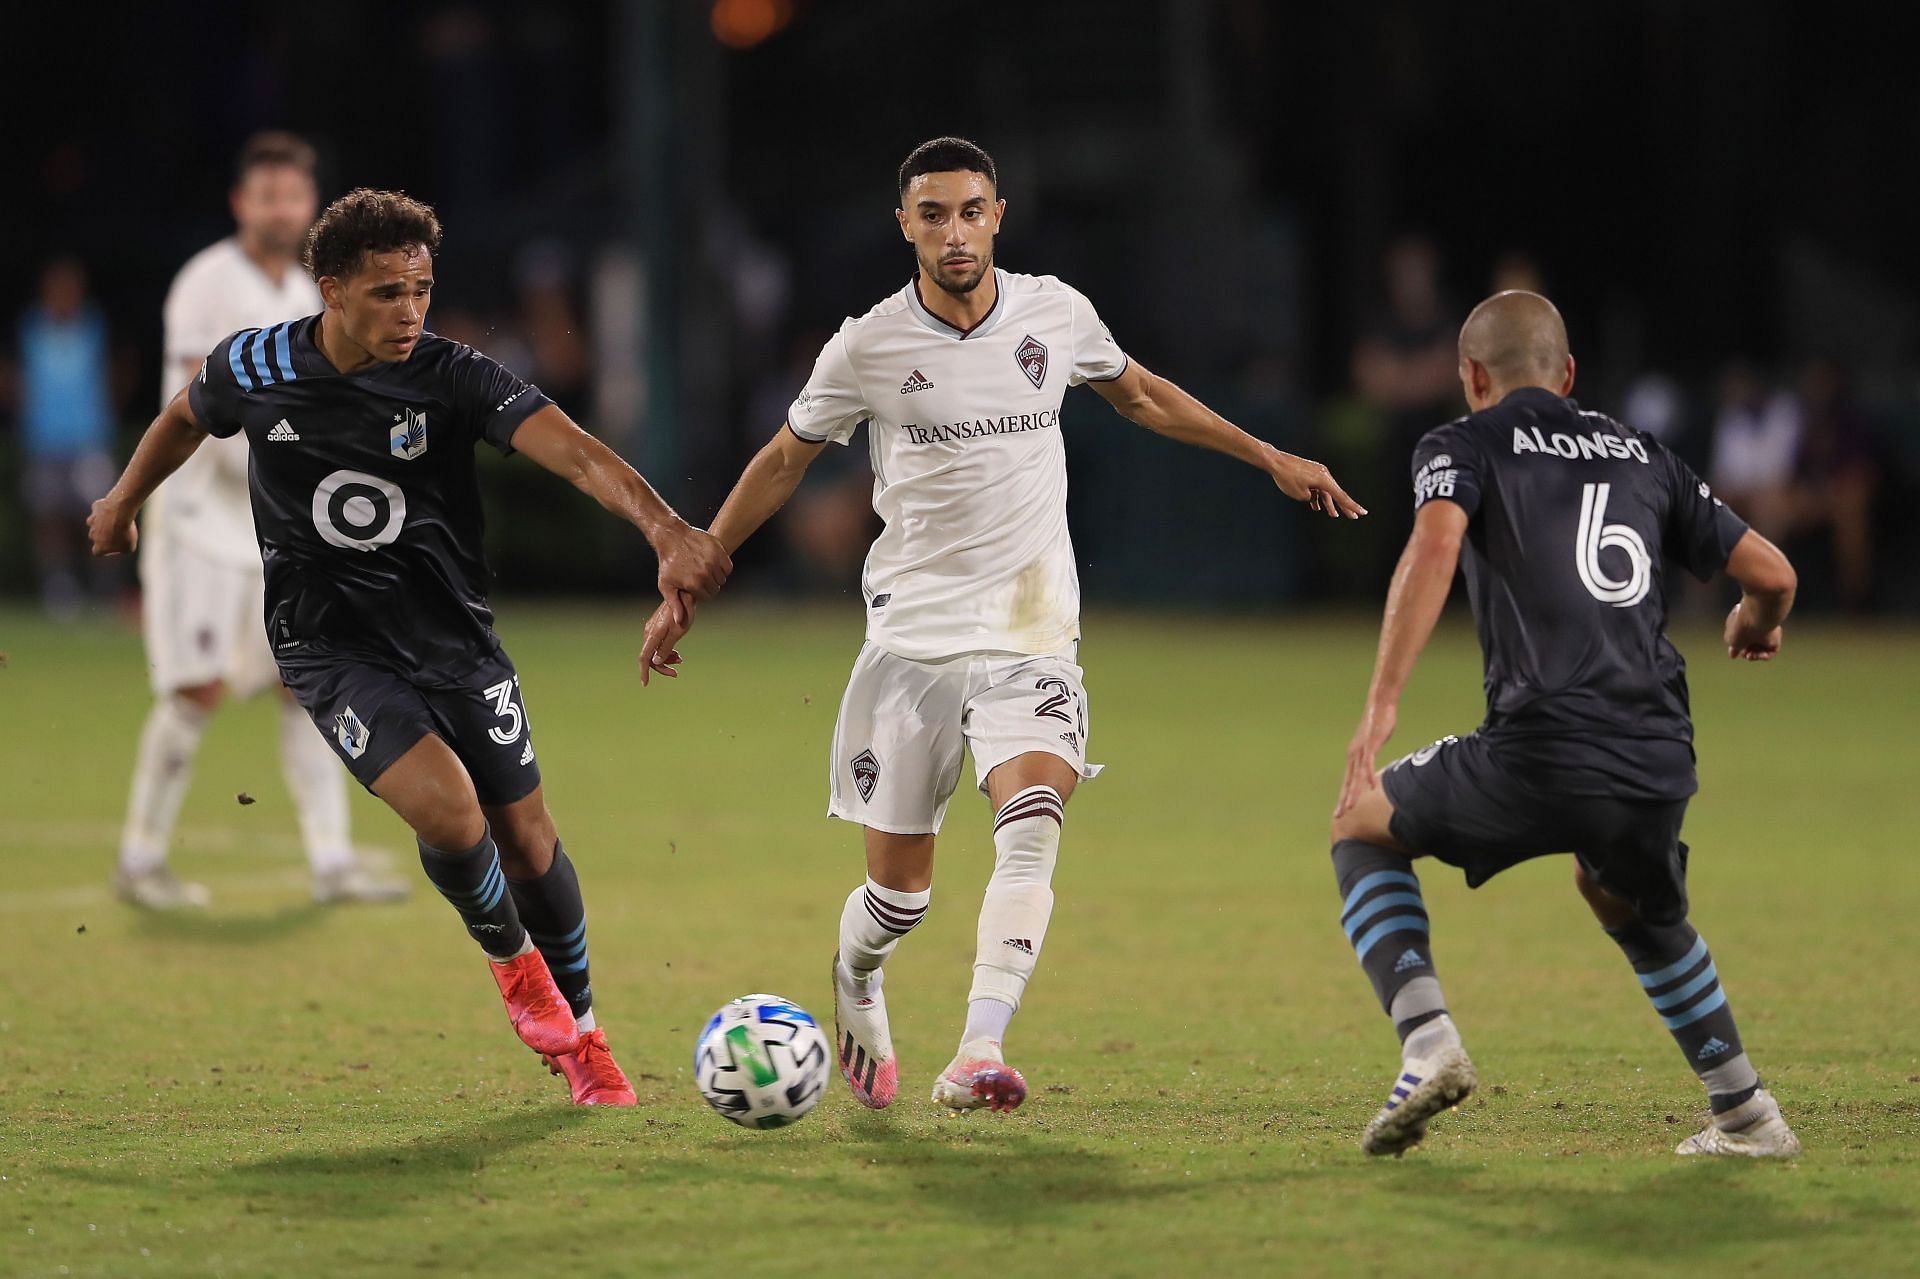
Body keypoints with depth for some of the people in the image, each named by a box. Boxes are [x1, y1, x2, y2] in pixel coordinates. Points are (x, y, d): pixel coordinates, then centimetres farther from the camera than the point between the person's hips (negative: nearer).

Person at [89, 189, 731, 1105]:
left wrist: (665, 529, -48)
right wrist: (124, 502, 30)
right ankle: (510, 960, 8)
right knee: (446, 808, -23)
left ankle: (582, 1036, 29)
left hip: (454, 635, 1)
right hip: (330, 644, -1)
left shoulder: (453, 379, -16)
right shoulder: (254, 370, -10)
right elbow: (186, 418, 14)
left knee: (526, 838, 5)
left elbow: (574, 452, -31)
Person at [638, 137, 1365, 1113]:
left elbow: (1141, 397, 22)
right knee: (898, 893, 1)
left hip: (1032, 636, 1)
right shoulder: (869, 347, -4)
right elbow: (782, 463, 9)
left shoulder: (1055, 314, 2)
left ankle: (978, 1058, -35)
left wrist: (1271, 460, 22)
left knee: (1032, 825, -26)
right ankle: (854, 986, 37)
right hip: (912, 635, -1)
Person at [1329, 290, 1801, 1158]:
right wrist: (1757, 627, 43)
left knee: (1362, 827, 21)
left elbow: (1436, 543, -12)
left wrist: (1381, 704, -17)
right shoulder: (1641, 457, 23)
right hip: (1660, 763, 5)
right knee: (1629, 903, 36)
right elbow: (1772, 575, 18)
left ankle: (1427, 1041, -1)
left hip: (1542, 753, -5)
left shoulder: (1464, 446, 11)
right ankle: (1746, 1115, 32)